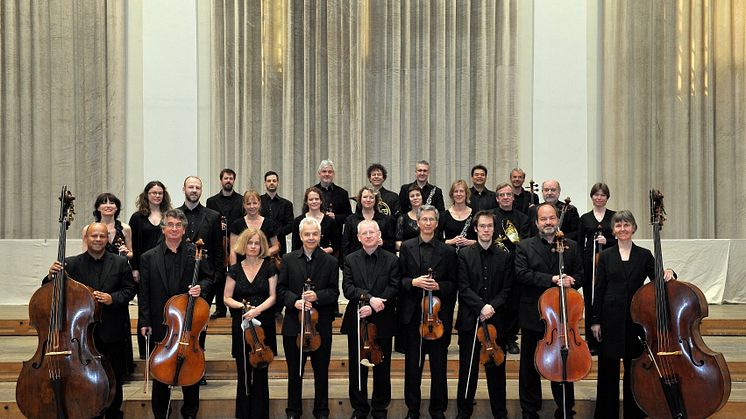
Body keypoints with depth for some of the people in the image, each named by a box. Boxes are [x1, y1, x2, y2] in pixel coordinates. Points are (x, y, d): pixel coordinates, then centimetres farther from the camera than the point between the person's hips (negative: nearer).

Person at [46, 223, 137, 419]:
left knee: (115, 377, 12)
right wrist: (51, 276, -21)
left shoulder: (120, 262, 1)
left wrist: (113, 298, -15)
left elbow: (130, 289, 1)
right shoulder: (71, 264, 0)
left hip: (113, 331, 1)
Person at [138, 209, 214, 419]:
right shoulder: (149, 257, 4)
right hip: (160, 324, 1)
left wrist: (201, 287, -12)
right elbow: (144, 292, 3)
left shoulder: (196, 253, 1)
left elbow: (209, 278, 10)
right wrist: (144, 322, -1)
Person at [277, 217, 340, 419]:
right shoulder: (288, 259, 3)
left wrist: (317, 296, -19)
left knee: (321, 371, 11)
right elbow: (281, 289, 3)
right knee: (294, 371, 12)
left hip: (321, 325, 0)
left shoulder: (330, 261, 1)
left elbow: (334, 292, -1)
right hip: (294, 324, 1)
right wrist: (294, 301, -15)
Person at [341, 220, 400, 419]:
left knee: (382, 368, 9)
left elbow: (393, 288, -7)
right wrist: (370, 298, -21)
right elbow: (347, 288, -7)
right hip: (356, 321, 1)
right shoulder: (350, 260, 4)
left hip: (383, 322, -1)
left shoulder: (391, 260, 1)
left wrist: (373, 307, -17)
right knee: (357, 367, 8)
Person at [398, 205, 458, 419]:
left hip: (438, 314, 0)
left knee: (439, 365, 7)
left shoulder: (447, 251, 4)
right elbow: (399, 279, 3)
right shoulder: (406, 247, 5)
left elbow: (453, 284, 4)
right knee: (412, 364, 8)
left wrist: (438, 286, -14)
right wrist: (413, 282, -15)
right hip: (412, 314, 0)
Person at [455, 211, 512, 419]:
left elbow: (507, 289, 2)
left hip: (496, 320, 1)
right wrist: (481, 307, -15)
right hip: (469, 319, -1)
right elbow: (463, 287, -5)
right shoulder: (464, 254, 3)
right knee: (467, 368, 6)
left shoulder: (505, 256, 7)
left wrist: (492, 307, -13)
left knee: (496, 368, 7)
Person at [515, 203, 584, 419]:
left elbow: (579, 277, 6)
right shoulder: (524, 246, 1)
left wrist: (569, 282, -16)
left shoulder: (571, 246, 9)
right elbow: (522, 274, -13)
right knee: (529, 366, 9)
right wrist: (552, 279, -20)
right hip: (533, 316, -1)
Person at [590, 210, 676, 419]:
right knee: (608, 369, 6)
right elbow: (599, 290, 2)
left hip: (636, 318, 0)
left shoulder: (644, 255, 4)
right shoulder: (606, 256, 3)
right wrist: (595, 321, -1)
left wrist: (668, 274, -21)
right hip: (611, 317, 0)